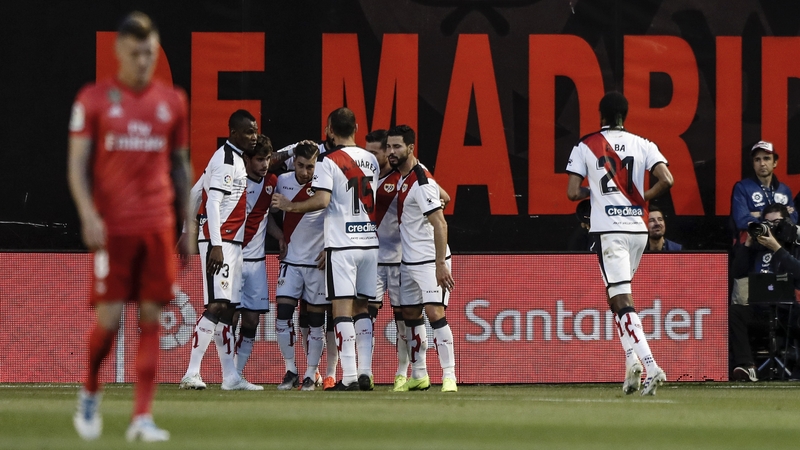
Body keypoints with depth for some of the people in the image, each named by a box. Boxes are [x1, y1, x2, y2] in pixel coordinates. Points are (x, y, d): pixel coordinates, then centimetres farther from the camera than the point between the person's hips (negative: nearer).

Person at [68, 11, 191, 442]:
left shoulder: (172, 102, 10)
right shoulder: (93, 99, 2)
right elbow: (77, 164, 0)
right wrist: (88, 214, -14)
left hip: (158, 226, 3)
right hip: (112, 226, -3)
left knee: (151, 318, -2)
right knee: (109, 317, -6)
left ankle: (142, 417, -2)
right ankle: (89, 393, 21)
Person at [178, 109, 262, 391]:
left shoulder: (235, 159, 18)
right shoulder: (226, 160, -13)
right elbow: (213, 204, -20)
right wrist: (216, 246, -24)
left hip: (230, 243, 10)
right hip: (219, 241, -10)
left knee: (227, 309, 9)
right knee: (218, 306, -15)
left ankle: (231, 377, 9)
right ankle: (192, 374, -18)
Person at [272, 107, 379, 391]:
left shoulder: (328, 162, -8)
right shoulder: (371, 160, 10)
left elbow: (322, 200, -18)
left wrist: (290, 206, -2)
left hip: (342, 244, -6)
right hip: (369, 242, 6)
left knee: (343, 308, -5)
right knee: (361, 307, 12)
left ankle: (349, 376, -10)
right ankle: (365, 373, 7)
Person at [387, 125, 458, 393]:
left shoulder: (421, 182, -19)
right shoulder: (401, 177, 9)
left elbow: (440, 225, -23)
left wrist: (440, 264, -26)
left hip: (430, 260, -10)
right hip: (409, 260, 10)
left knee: (434, 312, -16)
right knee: (410, 315, 11)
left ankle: (449, 376, -16)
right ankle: (419, 376, 20)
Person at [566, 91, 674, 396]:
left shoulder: (585, 147, 1)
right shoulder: (642, 145, 6)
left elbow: (572, 193, -3)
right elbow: (666, 180, -6)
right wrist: (643, 198, 11)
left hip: (609, 230, -4)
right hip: (638, 229, 4)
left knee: (622, 300, -10)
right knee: (617, 296, 20)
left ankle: (650, 366, -25)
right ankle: (632, 359, 9)